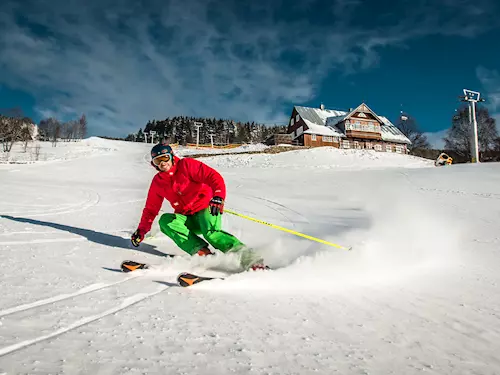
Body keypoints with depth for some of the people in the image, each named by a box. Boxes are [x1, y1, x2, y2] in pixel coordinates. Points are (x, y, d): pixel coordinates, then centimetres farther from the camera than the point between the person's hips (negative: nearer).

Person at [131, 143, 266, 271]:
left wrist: (218, 197, -38)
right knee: (165, 220, -24)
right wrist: (142, 230, 7)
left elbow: (214, 177, -20)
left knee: (212, 234, -34)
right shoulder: (157, 182, 8)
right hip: (187, 219, 5)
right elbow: (151, 208, 17)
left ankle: (250, 259, -36)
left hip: (206, 209, -5)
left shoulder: (186, 164, -8)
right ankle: (201, 251, -34)